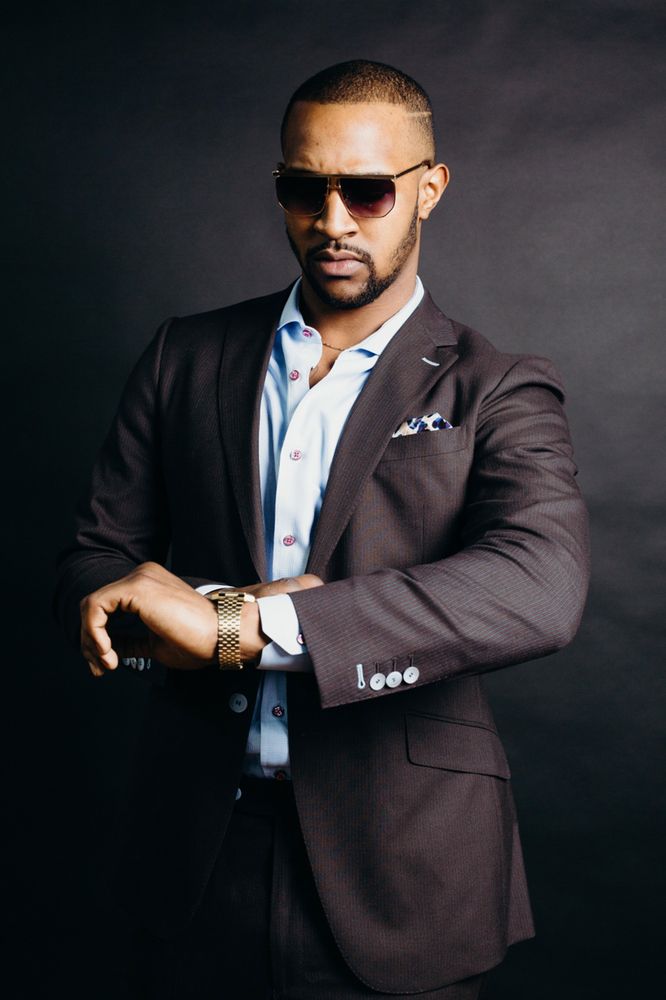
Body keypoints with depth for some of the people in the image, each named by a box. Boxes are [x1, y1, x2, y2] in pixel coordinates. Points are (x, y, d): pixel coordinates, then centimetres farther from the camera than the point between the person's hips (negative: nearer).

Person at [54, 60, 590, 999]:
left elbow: (540, 589, -23)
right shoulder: (184, 357, 5)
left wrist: (237, 626, -30)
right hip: (194, 849, 3)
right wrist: (206, 606, -21)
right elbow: (91, 564, 3)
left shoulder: (497, 393, -5)